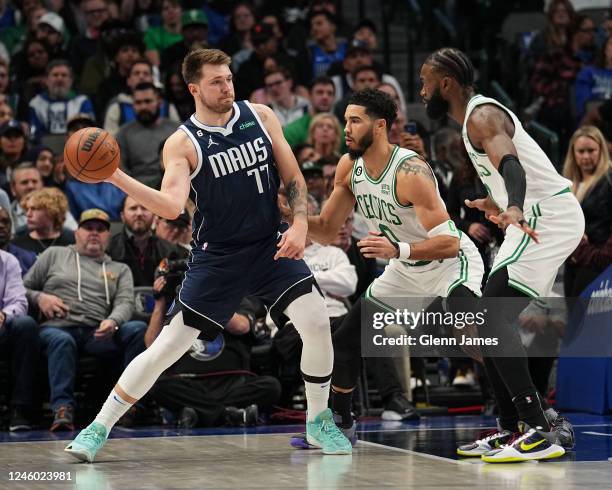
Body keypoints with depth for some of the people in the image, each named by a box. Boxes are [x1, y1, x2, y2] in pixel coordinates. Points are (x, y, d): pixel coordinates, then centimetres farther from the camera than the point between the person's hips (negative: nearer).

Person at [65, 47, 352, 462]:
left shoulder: (260, 116, 1)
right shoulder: (182, 143, -9)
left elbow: (292, 176, 6)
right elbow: (172, 207, -22)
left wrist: (300, 223, -9)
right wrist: (117, 178, -32)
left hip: (271, 245, 3)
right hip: (217, 257, -2)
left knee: (317, 323, -14)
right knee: (168, 346, -5)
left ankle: (319, 421, 8)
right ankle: (99, 428, 6)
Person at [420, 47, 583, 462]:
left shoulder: (482, 116, -14)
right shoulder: (478, 115, 18)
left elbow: (511, 164, -34)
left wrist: (514, 210, -52)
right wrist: (496, 205, 47)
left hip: (548, 217, -11)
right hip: (534, 219, 11)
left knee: (492, 319, -19)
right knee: (491, 321, 14)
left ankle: (541, 433, -23)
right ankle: (514, 427, 18)